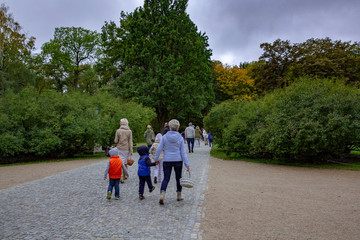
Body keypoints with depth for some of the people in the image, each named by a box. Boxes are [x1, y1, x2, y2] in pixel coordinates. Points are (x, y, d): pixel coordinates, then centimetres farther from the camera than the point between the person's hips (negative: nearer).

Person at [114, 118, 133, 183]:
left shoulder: (118, 131, -5)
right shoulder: (129, 131, -3)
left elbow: (115, 141, -4)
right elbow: (130, 142, -5)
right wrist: (131, 152, -3)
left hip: (119, 149, -1)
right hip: (126, 149, 1)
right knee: (126, 163, 15)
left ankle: (121, 177, -14)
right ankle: (124, 176, 27)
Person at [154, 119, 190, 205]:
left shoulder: (164, 137, -6)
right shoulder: (180, 138, -5)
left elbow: (159, 149, -3)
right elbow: (183, 152, -5)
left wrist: (156, 159, 9)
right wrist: (187, 164, -1)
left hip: (167, 161, 0)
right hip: (178, 161, 0)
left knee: (166, 178, 6)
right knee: (178, 178, 16)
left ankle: (162, 195, -12)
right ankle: (179, 196, 26)